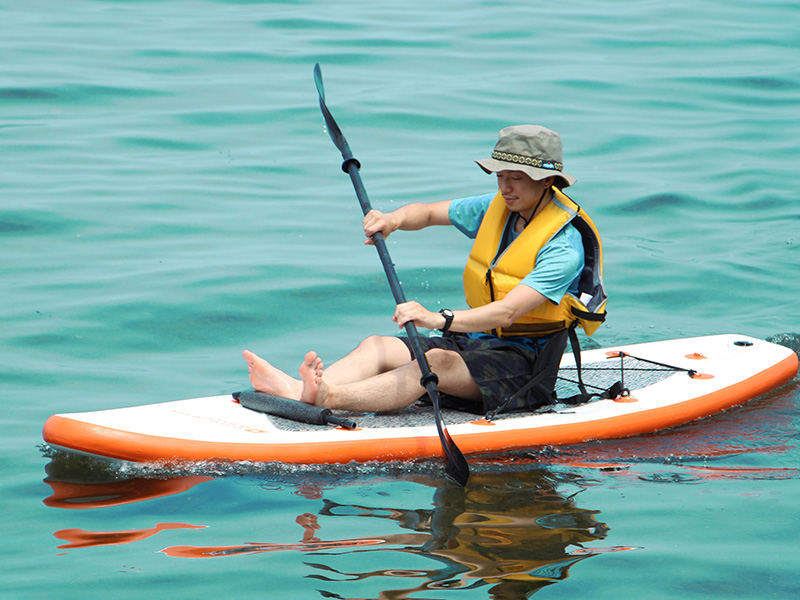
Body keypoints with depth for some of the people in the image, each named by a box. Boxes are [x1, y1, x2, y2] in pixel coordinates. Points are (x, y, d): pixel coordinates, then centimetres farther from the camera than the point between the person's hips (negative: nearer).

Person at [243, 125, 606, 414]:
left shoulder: (564, 245, -17)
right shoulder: (496, 208, 9)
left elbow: (508, 312, -29)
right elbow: (429, 212, 17)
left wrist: (440, 319, -43)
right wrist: (393, 220, -8)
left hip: (523, 363, -8)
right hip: (474, 338, 8)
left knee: (437, 361, -35)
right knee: (376, 347, -14)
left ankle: (330, 398, -57)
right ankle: (299, 389, -41)